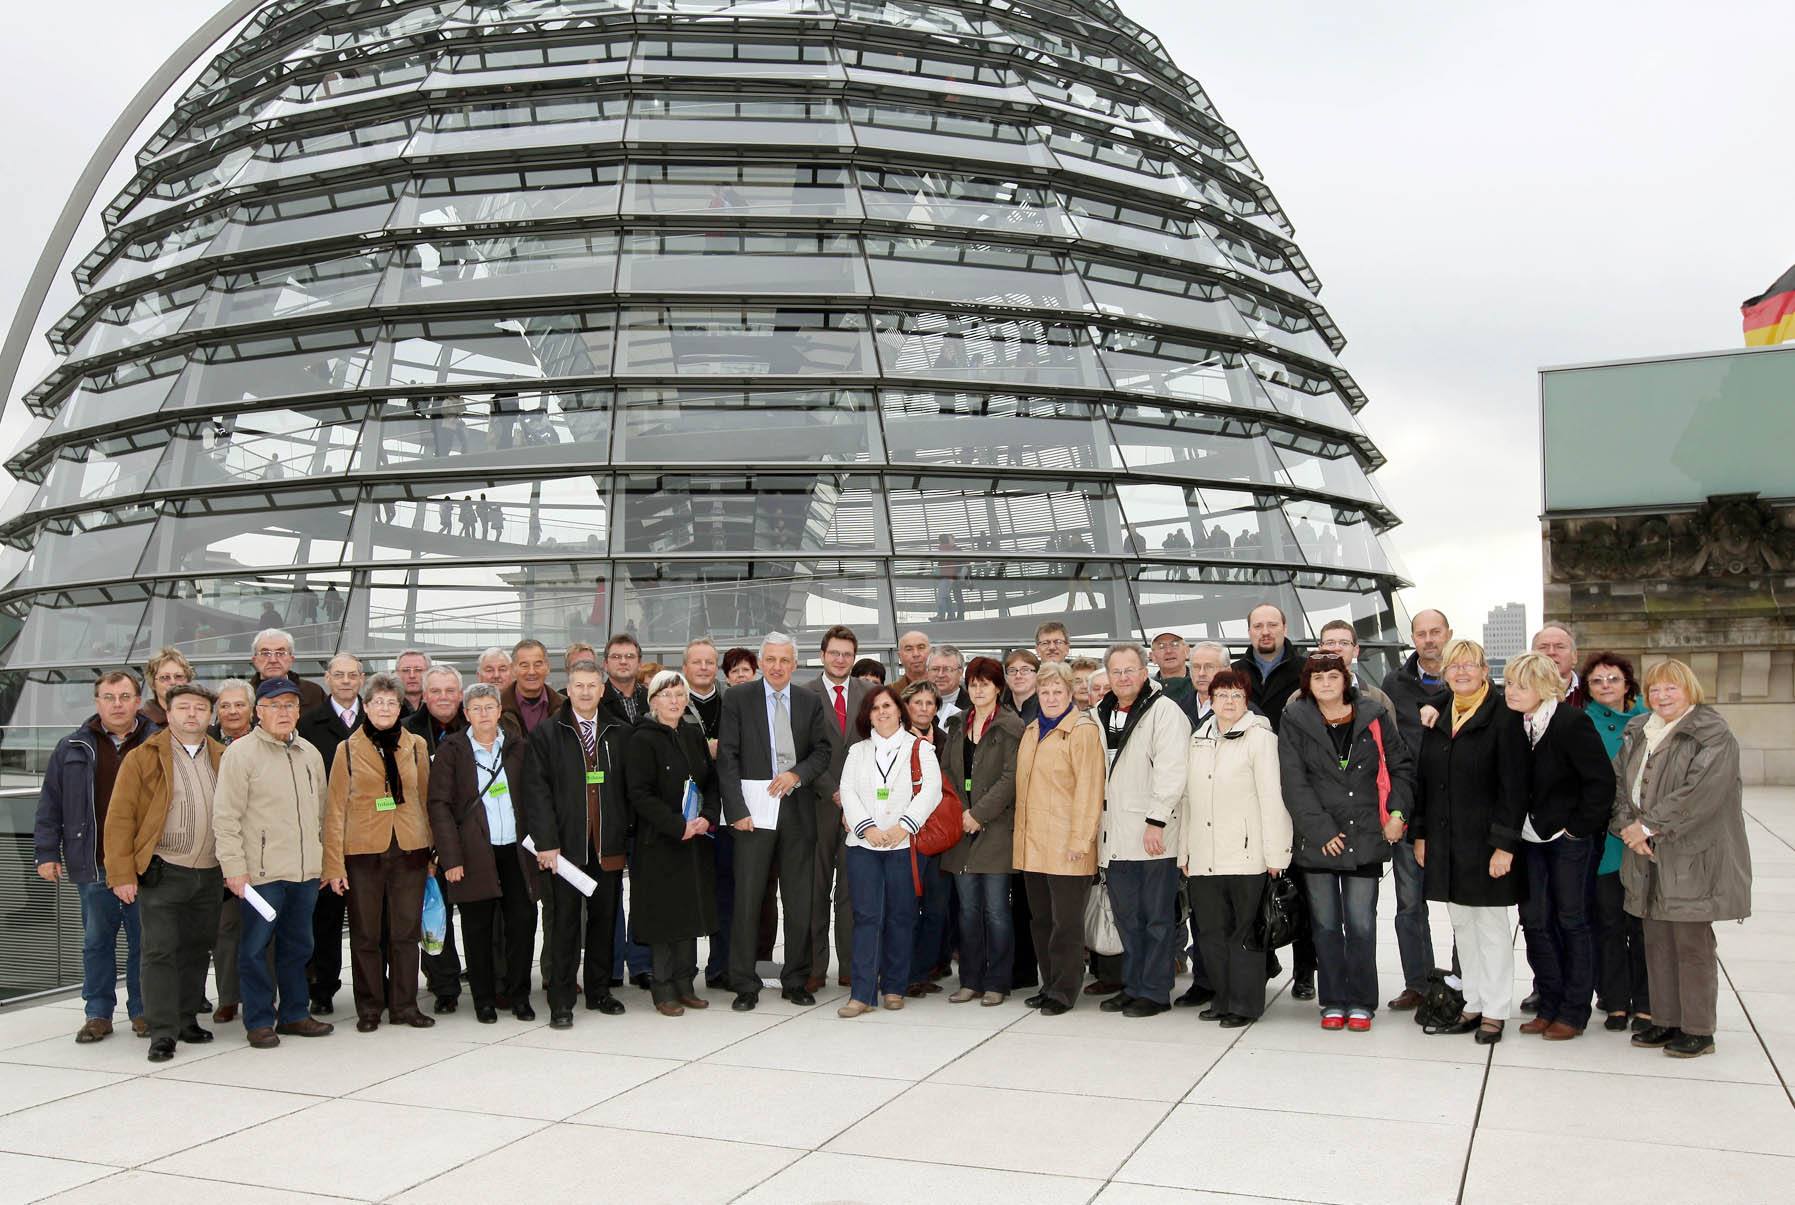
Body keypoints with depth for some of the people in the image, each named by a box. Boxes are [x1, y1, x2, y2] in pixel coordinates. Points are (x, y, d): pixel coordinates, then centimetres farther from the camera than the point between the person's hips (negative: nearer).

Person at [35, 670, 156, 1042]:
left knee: (145, 940, 5)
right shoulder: (73, 748, 6)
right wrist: (47, 853, 4)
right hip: (93, 865, 1)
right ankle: (98, 1013, 20)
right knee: (97, 941, 9)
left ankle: (143, 1011, 17)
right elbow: (50, 804, 9)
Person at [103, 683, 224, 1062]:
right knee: (161, 951, -3)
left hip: (210, 874, 4)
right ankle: (162, 1032, 2)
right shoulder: (143, 758, -3)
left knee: (197, 949, 12)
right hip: (162, 874, -4)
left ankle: (188, 1020, 25)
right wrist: (122, 875, -9)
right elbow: (119, 818, -5)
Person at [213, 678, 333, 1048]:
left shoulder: (310, 753, 13)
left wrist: (321, 858, 18)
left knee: (298, 945, 13)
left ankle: (294, 1013, 24)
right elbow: (225, 817, -8)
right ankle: (260, 1021, 12)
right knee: (255, 948, 1)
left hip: (306, 871, 6)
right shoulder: (240, 753, -5)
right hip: (261, 872, -5)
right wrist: (234, 868, -13)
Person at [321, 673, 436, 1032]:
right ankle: (369, 1009, 16)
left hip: (409, 851, 1)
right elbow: (336, 810, 2)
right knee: (366, 935, 4)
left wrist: (432, 853, 9)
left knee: (406, 932, 5)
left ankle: (404, 1006, 16)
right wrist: (334, 865, -4)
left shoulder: (416, 746, 8)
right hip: (363, 852, -1)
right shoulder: (348, 749, 3)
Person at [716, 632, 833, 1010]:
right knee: (747, 900, 0)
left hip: (798, 809, 3)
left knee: (799, 901, 7)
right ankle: (745, 986, 10)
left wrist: (796, 774, -10)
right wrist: (737, 809, -11)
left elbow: (822, 752, 10)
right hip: (753, 811, -2)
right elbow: (727, 758, -3)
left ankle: (796, 981, 19)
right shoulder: (738, 698, 2)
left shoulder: (810, 702, 10)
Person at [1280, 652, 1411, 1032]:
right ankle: (1333, 1002, 18)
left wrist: (1397, 812, -1)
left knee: (1361, 924, 1)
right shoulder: (1295, 722, 1)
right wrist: (1320, 829, -10)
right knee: (1325, 924, 7)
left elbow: (1400, 766, 11)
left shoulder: (1373, 716, 4)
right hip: (1316, 840, 0)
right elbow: (1293, 783, -4)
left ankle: (1361, 1003, 13)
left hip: (1365, 837, 0)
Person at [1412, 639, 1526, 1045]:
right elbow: (1423, 780, 13)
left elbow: (1513, 788, -12)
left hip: (1485, 843, -6)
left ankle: (1495, 1011, 14)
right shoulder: (1439, 720, 9)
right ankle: (1474, 1004, 24)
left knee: (1491, 925, 3)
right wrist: (1421, 834, 10)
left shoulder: (1503, 719, -9)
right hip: (1446, 843, 6)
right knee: (1462, 926, 13)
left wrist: (1504, 844, -16)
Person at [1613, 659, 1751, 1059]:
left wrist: (1650, 826, -18)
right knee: (1657, 941, 11)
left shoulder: (1713, 736, -10)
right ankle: (1665, 1021, 22)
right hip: (1648, 857, 7)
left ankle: (1698, 1030, 10)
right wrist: (1627, 826, -7)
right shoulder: (1638, 733, 12)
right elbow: (1618, 782, 10)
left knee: (1692, 944, -1)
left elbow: (1701, 794, -20)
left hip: (1692, 858, -7)